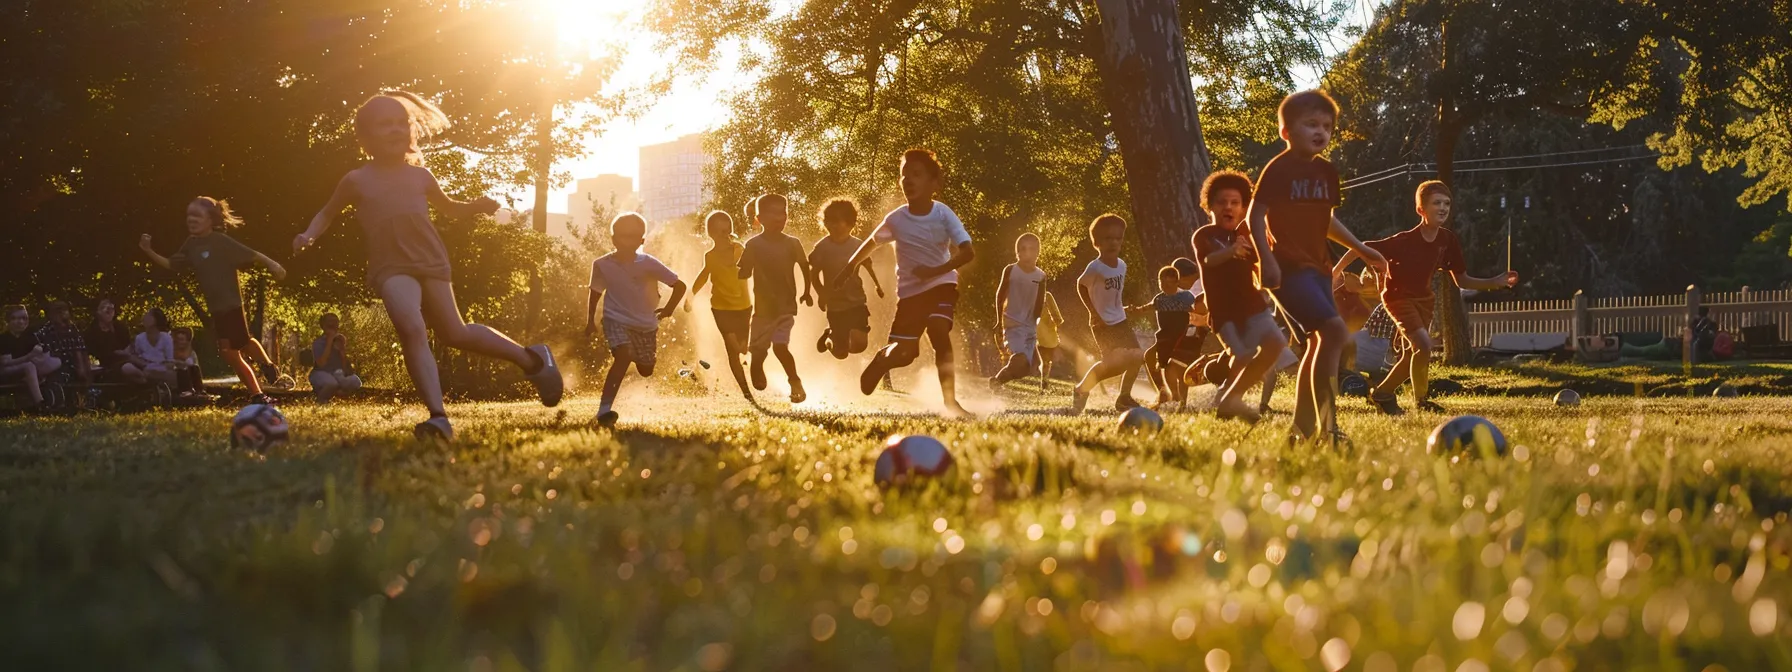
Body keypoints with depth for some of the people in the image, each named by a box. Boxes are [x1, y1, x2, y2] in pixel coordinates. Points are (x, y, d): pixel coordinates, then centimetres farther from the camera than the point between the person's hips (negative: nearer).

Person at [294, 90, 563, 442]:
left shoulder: (420, 176, 14)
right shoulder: (356, 181, 7)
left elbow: (451, 209, 29)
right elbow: (327, 213, 22)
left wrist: (479, 205, 8)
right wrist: (309, 235, 1)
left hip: (431, 260, 2)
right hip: (392, 267, -2)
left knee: (454, 334, 7)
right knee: (411, 328, -26)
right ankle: (438, 416, -30)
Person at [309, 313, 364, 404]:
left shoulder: (340, 340, 2)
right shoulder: (318, 342, -12)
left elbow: (347, 367, -3)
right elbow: (321, 364, -27)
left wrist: (342, 347, -16)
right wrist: (329, 342, -25)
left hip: (335, 373, 5)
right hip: (320, 373, -5)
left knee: (355, 382, -21)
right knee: (331, 383, -38)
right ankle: (320, 399, -7)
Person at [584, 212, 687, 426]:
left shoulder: (648, 264, -14)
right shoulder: (602, 265, -10)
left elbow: (679, 285, -8)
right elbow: (596, 292, 8)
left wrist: (668, 309, -4)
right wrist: (590, 320, 8)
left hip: (646, 323, 2)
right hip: (617, 320, -2)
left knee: (646, 370, 11)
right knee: (623, 356, -28)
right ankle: (604, 409, -32)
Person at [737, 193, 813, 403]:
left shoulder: (792, 243, -4)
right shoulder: (753, 245, -5)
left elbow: (804, 266, 11)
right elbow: (744, 273, -2)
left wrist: (807, 292, 13)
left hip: (786, 306, -1)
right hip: (763, 307, 1)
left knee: (780, 346, -17)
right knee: (758, 350, 5)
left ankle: (795, 382, 2)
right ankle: (757, 376, 35)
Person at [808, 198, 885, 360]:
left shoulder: (858, 245, -5)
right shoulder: (822, 247, -10)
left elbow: (867, 265, 14)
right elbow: (814, 273, -1)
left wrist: (877, 284, 23)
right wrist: (821, 293, -15)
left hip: (856, 302, 1)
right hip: (835, 305, -1)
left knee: (859, 344, -18)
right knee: (840, 353, 1)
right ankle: (828, 337, 38)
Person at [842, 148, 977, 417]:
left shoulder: (943, 214, -16)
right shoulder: (896, 219, -11)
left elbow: (968, 252, -23)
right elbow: (872, 243, 8)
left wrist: (937, 270, -32)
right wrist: (849, 267, 9)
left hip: (941, 285, -1)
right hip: (909, 291, 1)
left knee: (939, 333, -27)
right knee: (903, 353, 0)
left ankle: (950, 401, -24)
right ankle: (880, 360, 38)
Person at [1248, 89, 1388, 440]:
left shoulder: (1326, 172, 13)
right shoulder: (1279, 168, -10)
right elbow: (1255, 217, -12)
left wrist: (1361, 248, 25)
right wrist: (1266, 260, -23)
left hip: (1317, 268, 9)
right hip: (1289, 267, -9)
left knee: (1319, 343, 10)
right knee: (1334, 330, -22)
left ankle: (1303, 428, 18)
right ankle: (1326, 425, -22)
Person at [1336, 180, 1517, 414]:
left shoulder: (1448, 240, -11)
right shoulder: (1405, 240, -29)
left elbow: (1462, 280, -1)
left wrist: (1496, 282, -11)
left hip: (1423, 298, 7)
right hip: (1399, 297, -7)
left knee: (1414, 354, 13)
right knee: (1423, 344, -22)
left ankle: (1382, 393, 32)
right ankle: (1420, 400, -4)